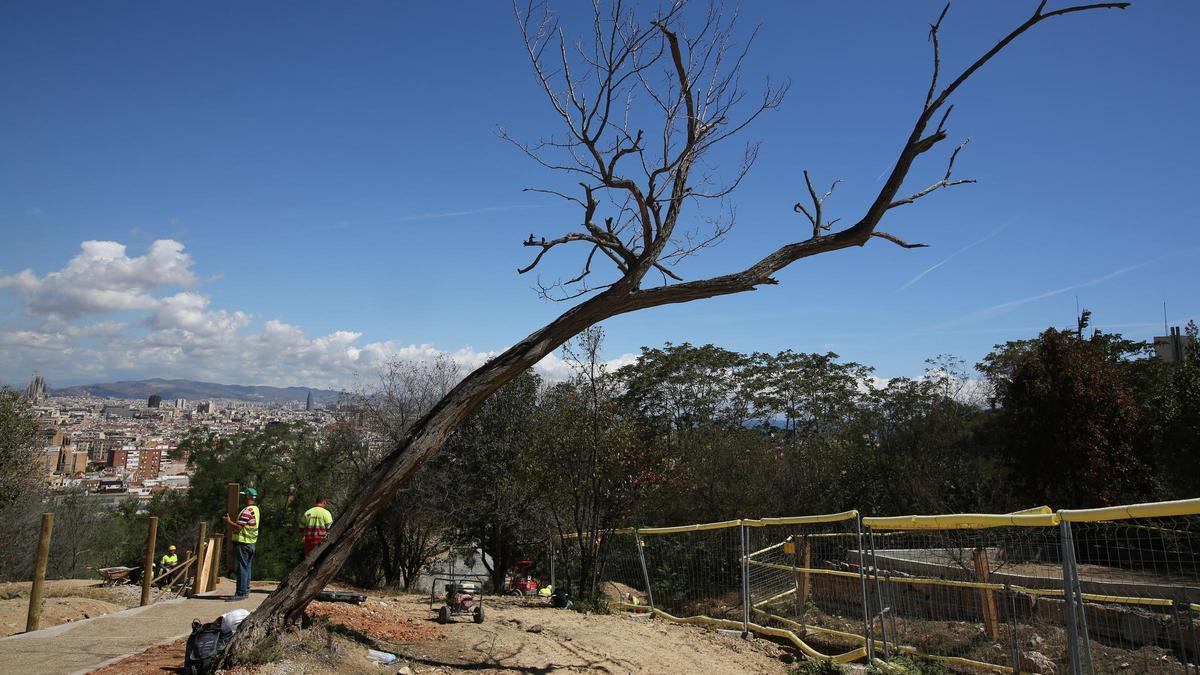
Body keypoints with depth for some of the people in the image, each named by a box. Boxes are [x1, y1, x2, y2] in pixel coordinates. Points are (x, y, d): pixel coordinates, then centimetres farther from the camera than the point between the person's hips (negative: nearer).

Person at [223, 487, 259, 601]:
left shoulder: (247, 510, -18)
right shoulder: (256, 509, 13)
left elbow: (238, 527, -23)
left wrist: (229, 522, -8)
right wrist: (232, 524, 14)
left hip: (243, 543, -10)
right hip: (251, 543, 10)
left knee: (242, 567, -7)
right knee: (246, 567, 15)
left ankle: (241, 593, -5)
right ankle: (246, 591, 21)